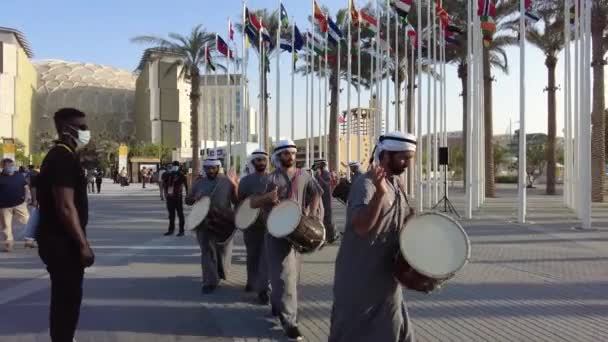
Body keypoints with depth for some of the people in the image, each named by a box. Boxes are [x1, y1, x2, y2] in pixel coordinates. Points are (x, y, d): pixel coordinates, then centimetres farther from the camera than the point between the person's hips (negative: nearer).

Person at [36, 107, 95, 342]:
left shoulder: (61, 156, 14)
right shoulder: (63, 159, -18)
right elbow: (66, 207, -24)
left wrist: (79, 242, 22)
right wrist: (83, 244, -21)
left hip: (60, 240, 10)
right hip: (62, 242, -10)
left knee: (65, 296, 17)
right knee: (67, 297, -2)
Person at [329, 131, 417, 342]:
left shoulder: (396, 182, 7)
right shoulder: (366, 184, -21)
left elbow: (404, 217, 19)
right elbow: (361, 226, -34)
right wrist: (380, 192, -44)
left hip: (385, 274, 9)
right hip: (361, 276, -8)